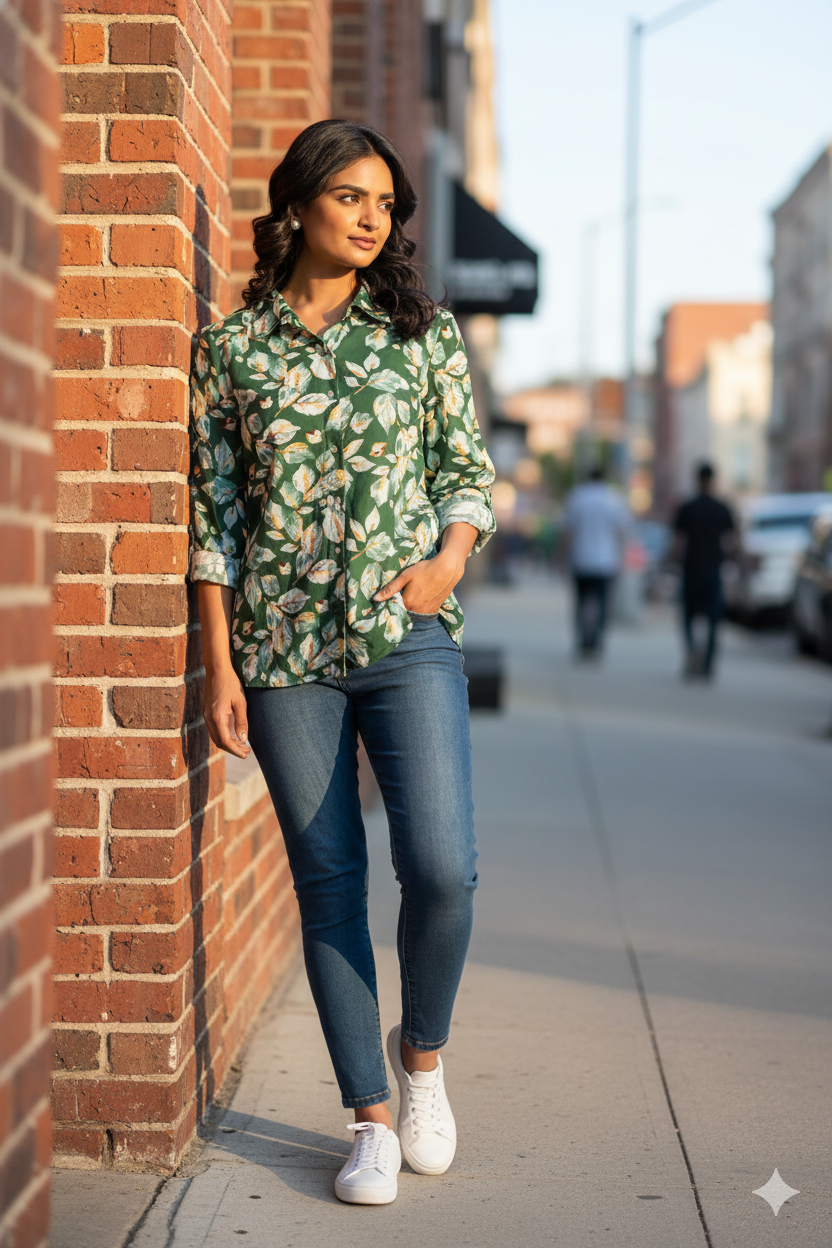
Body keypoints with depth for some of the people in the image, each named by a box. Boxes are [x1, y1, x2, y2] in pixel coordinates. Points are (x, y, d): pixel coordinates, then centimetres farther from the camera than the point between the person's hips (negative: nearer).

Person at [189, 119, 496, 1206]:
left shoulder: (425, 330, 6)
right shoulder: (232, 346, 4)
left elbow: (469, 469, 11)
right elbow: (216, 515, 4)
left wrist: (450, 558, -9)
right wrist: (220, 667, 0)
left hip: (410, 637, 0)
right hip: (286, 648, 0)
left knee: (441, 866, -13)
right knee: (329, 882, 4)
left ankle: (422, 1051, 16)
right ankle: (372, 1118, 16)